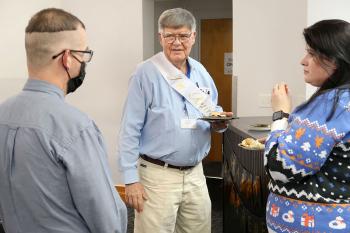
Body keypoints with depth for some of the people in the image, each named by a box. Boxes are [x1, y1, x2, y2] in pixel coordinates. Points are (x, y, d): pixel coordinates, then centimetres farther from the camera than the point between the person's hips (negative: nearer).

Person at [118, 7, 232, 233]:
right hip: (158, 175, -6)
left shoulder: (201, 72, 7)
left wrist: (219, 122, -6)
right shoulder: (146, 74, -12)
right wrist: (131, 179, -15)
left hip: (196, 173, 6)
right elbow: (130, 130, -12)